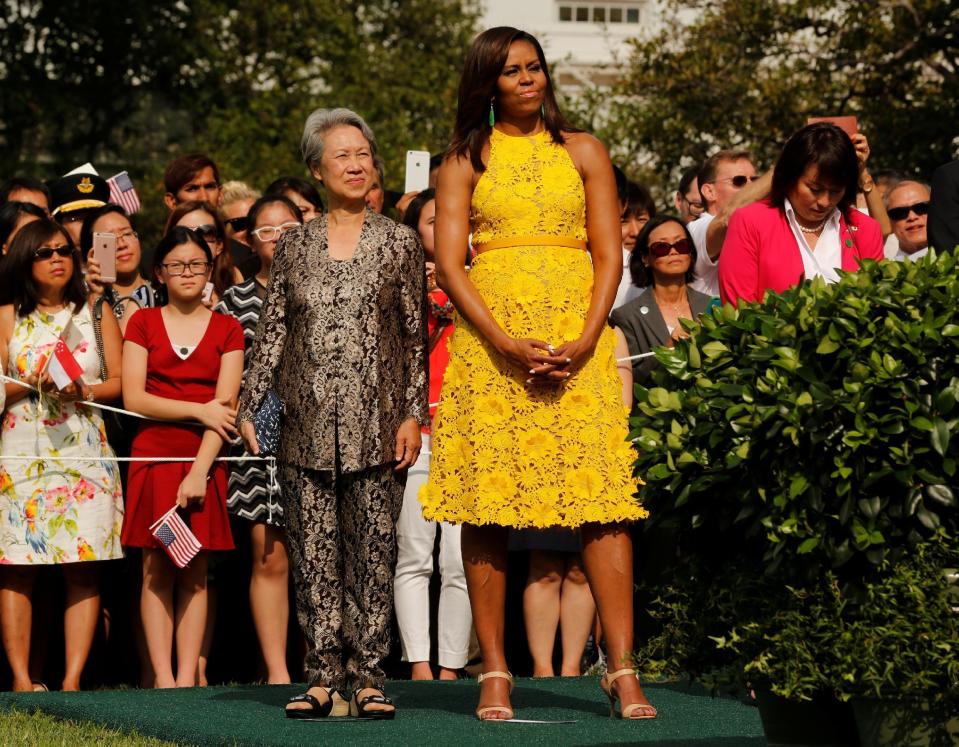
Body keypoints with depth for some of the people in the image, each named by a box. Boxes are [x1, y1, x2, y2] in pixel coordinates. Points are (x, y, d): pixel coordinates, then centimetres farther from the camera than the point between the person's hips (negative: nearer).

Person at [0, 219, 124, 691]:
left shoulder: (97, 314, 13)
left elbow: (119, 382, 9)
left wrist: (85, 390, -10)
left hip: (84, 450, 1)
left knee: (84, 568, -6)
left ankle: (72, 679, -6)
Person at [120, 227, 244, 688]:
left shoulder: (227, 330, 7)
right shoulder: (143, 324, 9)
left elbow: (225, 405, -2)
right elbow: (133, 398, 0)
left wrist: (199, 471, -13)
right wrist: (199, 410, -9)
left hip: (204, 461, 0)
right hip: (153, 457, 0)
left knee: (196, 572, -1)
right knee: (157, 570, -4)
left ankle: (187, 678, -3)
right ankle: (162, 677, -5)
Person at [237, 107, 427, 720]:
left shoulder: (400, 244, 6)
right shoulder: (296, 245, 11)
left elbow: (416, 336, 5)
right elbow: (272, 330, 11)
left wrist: (414, 414, -3)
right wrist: (251, 408, 4)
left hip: (376, 424, -2)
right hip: (307, 426, 2)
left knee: (374, 552, -2)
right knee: (314, 554, 0)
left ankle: (369, 676, 2)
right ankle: (324, 676, 4)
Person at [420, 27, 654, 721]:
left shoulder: (583, 152, 12)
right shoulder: (466, 161, 9)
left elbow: (610, 255, 6)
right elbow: (448, 262, 1)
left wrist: (584, 341, -9)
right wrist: (506, 343, -12)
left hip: (578, 341, 0)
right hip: (489, 338, 0)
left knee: (603, 504, -9)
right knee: (487, 506, -4)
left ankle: (622, 670, -10)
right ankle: (495, 671, 0)